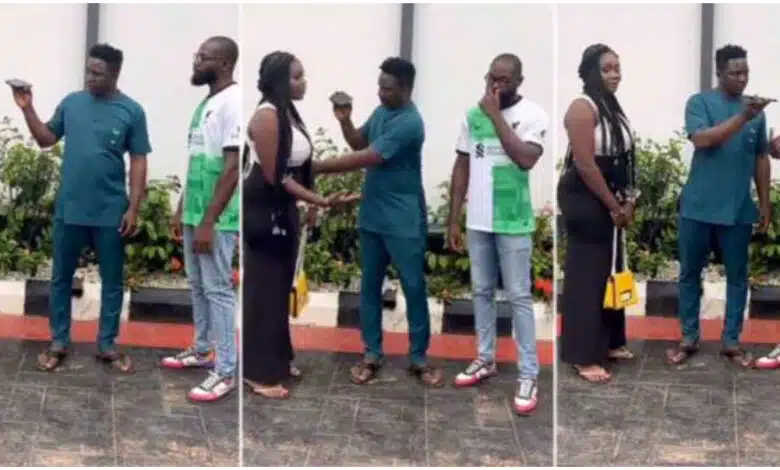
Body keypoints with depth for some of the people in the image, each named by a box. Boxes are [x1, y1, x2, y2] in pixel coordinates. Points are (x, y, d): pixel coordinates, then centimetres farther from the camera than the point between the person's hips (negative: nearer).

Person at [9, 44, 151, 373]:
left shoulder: (131, 111, -5)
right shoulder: (71, 103, 2)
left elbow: (138, 162, -4)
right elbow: (46, 139, 12)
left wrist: (133, 209, -9)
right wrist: (27, 110, -4)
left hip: (110, 213, -2)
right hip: (69, 209, 2)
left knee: (112, 281, 8)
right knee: (61, 277, 10)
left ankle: (107, 345, 21)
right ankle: (58, 342, 22)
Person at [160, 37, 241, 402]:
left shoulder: (233, 101, -16)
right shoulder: (205, 103, 13)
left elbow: (232, 167, -21)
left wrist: (208, 222, -22)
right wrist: (182, 210, 20)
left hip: (216, 218, -9)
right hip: (194, 213, 9)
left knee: (218, 289, -4)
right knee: (197, 285, 17)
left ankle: (226, 371, 3)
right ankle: (202, 350, 31)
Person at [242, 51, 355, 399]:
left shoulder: (287, 112, 8)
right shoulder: (267, 116, -20)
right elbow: (274, 176, -22)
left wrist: (310, 205, 13)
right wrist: (321, 201, -23)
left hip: (283, 208, 9)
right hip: (263, 209, -9)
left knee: (280, 285, 16)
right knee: (264, 288, -2)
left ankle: (276, 360, 28)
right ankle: (258, 372, 7)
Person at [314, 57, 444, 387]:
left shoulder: (409, 123, -22)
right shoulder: (381, 111, 6)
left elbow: (365, 159, -25)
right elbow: (359, 143, 17)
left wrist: (315, 167, -23)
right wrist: (344, 121, -4)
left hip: (404, 222, -8)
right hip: (372, 217, 8)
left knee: (414, 287, 4)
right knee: (370, 285, 11)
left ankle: (418, 358, 16)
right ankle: (372, 354, 22)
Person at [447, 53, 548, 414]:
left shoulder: (533, 115, -10)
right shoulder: (473, 115, 4)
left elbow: (526, 159, -27)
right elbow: (462, 168, 8)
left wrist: (496, 115, -22)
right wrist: (453, 219, 5)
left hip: (513, 224, -5)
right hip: (477, 222, 5)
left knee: (519, 297, -1)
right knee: (482, 291, 14)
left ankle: (528, 375, 4)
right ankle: (485, 359, 29)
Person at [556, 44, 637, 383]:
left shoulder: (612, 107, 12)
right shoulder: (583, 107, -15)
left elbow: (623, 159, 13)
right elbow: (585, 164, -21)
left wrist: (628, 202, 3)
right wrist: (613, 206, -15)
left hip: (609, 202, 9)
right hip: (584, 200, -9)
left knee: (610, 270, 15)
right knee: (586, 274, -5)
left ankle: (609, 342, 27)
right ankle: (583, 357, 1)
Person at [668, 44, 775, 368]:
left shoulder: (756, 110, 8)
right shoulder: (699, 102, -4)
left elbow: (761, 159, 12)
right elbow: (702, 139, -21)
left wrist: (765, 203, 9)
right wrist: (742, 117, -29)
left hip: (739, 210, 3)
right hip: (698, 208, -3)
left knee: (737, 276, 7)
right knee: (690, 274, 6)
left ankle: (731, 341, 17)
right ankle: (689, 338, 18)